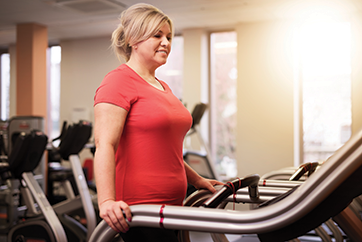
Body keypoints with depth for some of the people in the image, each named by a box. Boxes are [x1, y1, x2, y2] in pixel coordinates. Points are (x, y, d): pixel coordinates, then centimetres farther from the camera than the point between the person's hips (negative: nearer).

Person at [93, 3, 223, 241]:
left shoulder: (162, 87, 18)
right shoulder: (118, 81, -9)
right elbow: (105, 145, -20)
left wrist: (196, 180, 27)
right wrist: (107, 201, -31)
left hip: (172, 204, 9)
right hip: (136, 210, -8)